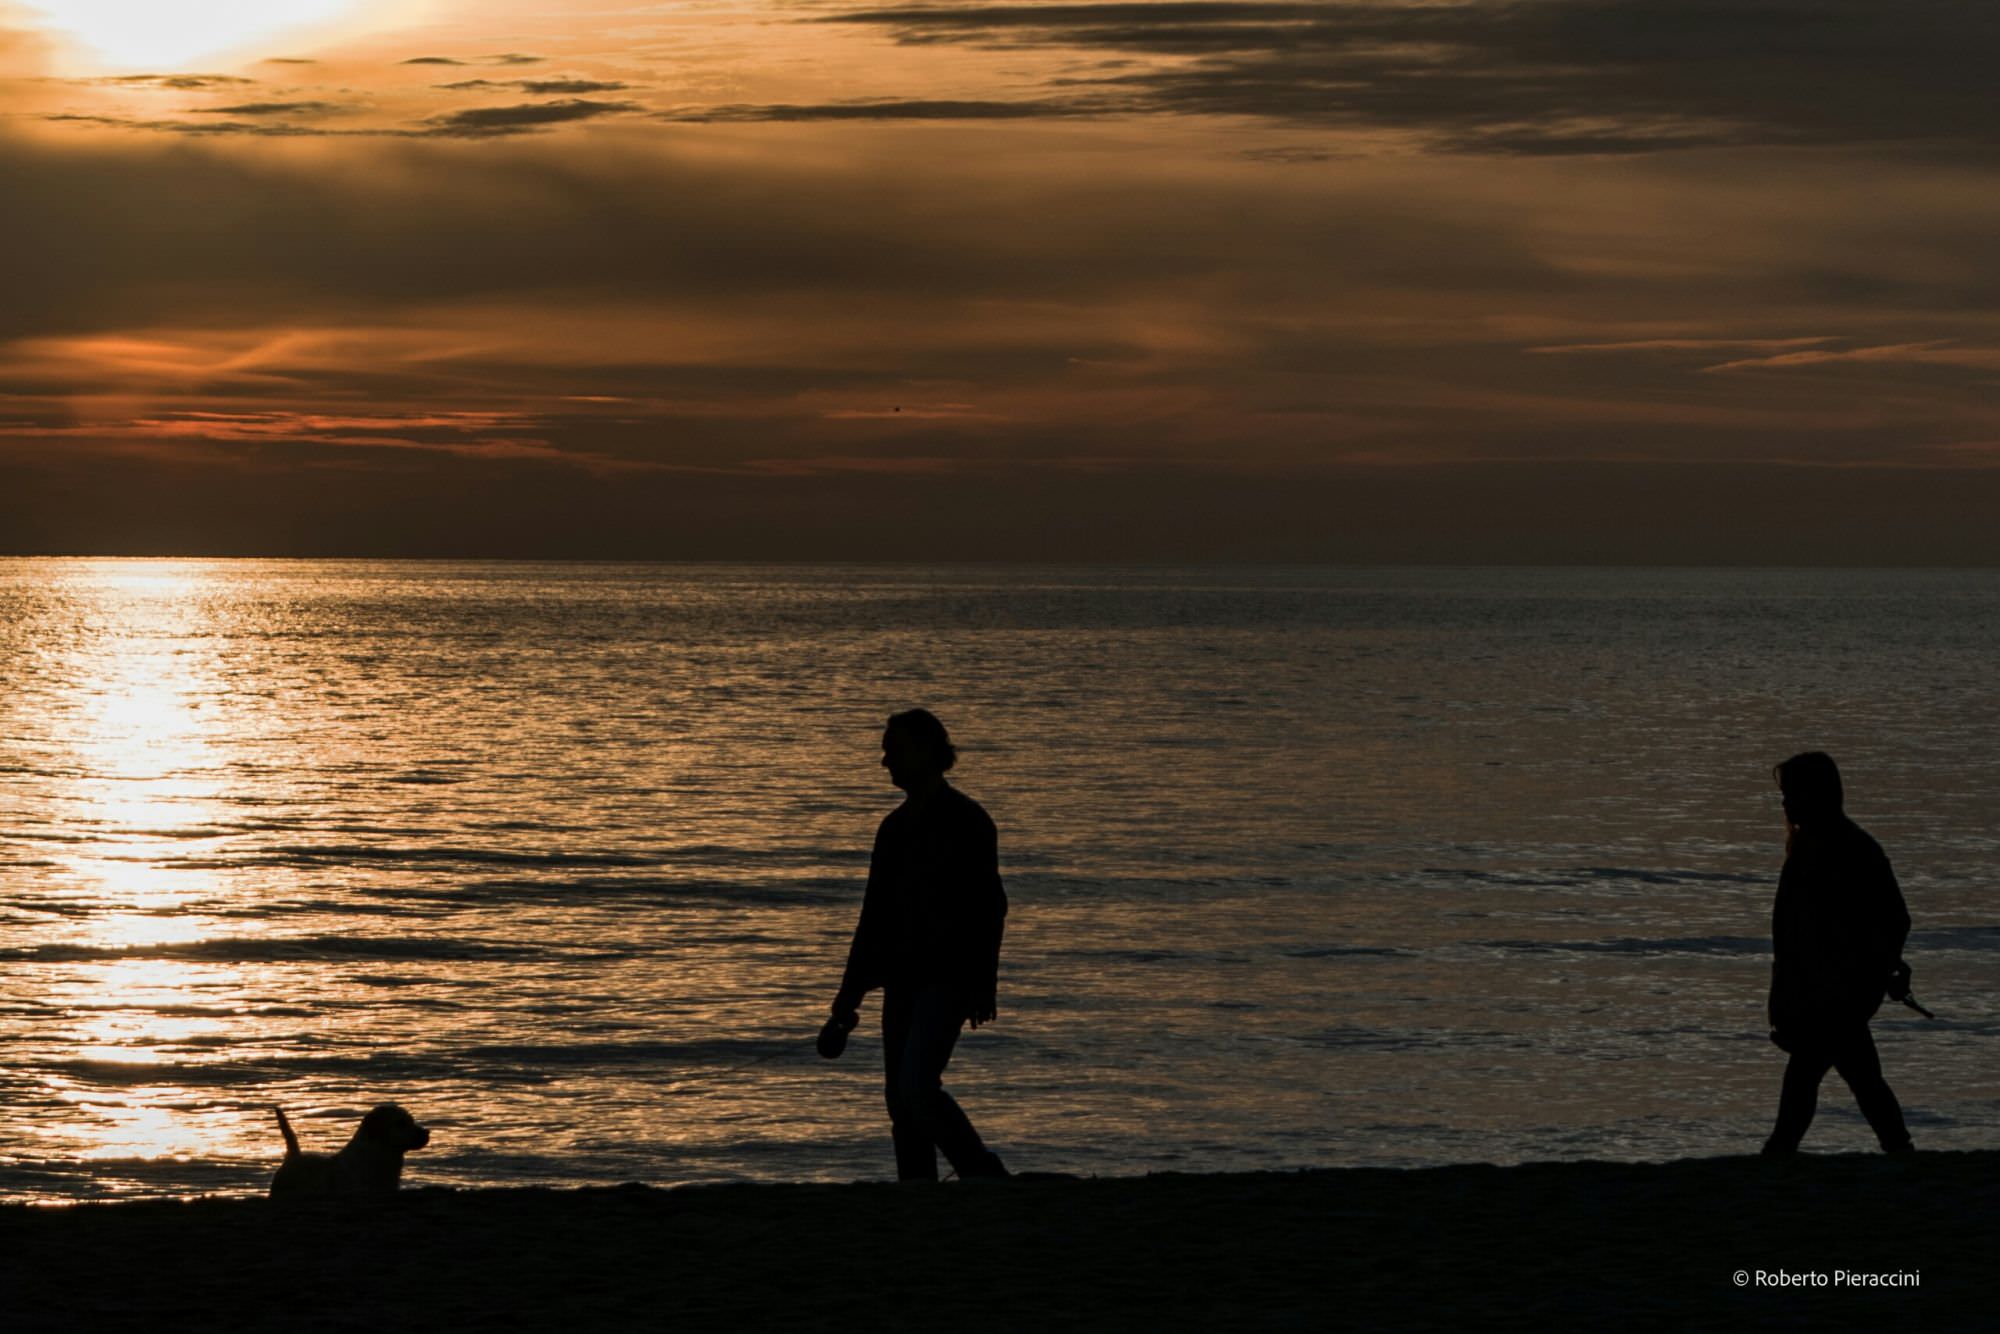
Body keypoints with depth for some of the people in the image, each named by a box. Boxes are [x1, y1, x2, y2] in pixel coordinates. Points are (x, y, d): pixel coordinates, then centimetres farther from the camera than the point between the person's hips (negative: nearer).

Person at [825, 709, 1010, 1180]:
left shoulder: (964, 820, -6)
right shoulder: (895, 827, 16)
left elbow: (988, 906, -11)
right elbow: (875, 914, 20)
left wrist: (984, 986, -18)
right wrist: (849, 995, 17)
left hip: (948, 977, -8)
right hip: (903, 978, 8)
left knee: (917, 1086, -20)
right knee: (901, 1098, 4)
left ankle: (985, 1176, -4)